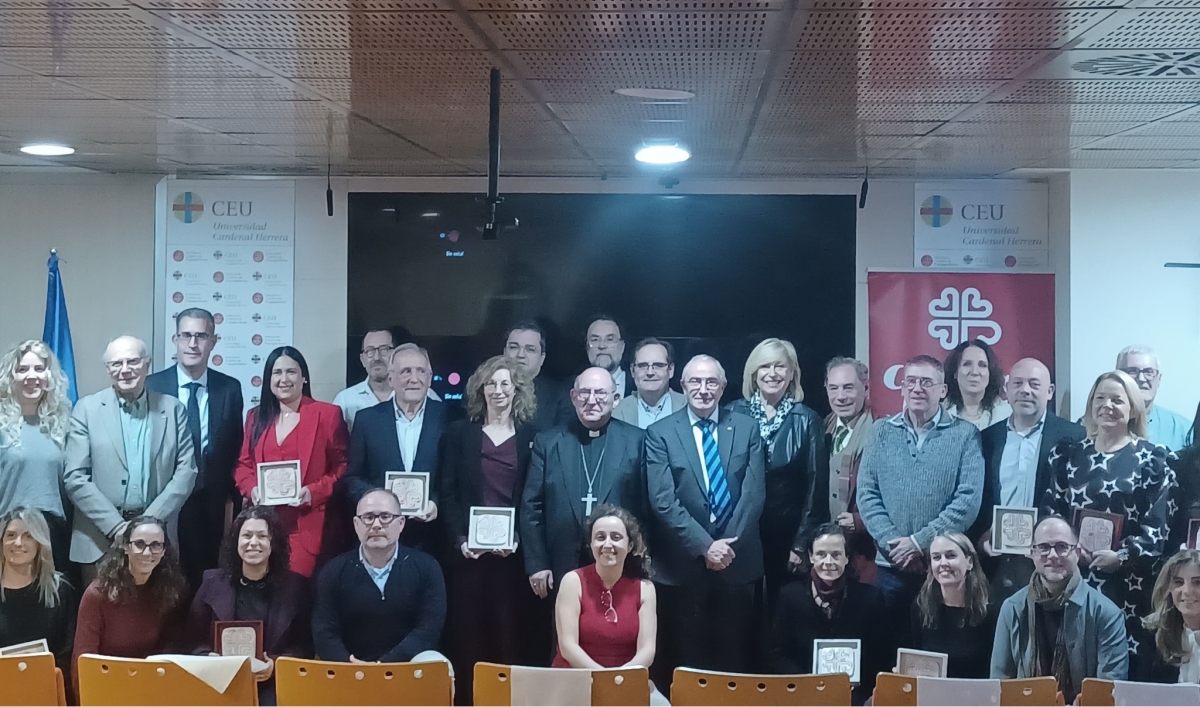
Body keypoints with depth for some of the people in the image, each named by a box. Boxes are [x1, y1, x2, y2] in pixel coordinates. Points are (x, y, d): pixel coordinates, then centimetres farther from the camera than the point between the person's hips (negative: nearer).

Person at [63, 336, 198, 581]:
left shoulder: (173, 409, 5)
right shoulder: (87, 409, 2)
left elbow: (186, 471, 1)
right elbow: (74, 478, -4)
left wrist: (150, 521, -10)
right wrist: (116, 526, -13)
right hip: (99, 537, -1)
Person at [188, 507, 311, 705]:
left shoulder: (295, 585, 7)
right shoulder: (212, 583, 11)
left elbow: (305, 647, 5)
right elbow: (196, 642, 11)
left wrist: (275, 664, -13)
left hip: (273, 686, 0)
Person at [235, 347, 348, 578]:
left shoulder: (327, 414, 0)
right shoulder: (256, 417, 14)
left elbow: (343, 467, 0)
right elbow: (244, 464, 17)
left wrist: (315, 492, -15)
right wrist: (252, 489, -4)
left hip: (308, 525, -4)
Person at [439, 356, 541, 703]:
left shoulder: (531, 436, 6)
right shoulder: (460, 433, 7)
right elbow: (448, 493, 4)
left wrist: (518, 538, -11)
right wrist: (460, 538, -8)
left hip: (515, 552, 0)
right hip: (469, 550, 0)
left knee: (513, 633, 1)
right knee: (468, 632, 2)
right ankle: (468, 696, 10)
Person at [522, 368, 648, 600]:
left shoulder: (637, 441, 3)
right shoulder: (547, 442, 7)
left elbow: (648, 505, 2)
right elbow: (531, 507, 5)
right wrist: (536, 563, -1)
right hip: (562, 571, 1)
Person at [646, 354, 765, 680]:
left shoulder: (747, 428, 5)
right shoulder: (660, 433, -1)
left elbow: (754, 492, -1)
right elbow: (663, 500, -8)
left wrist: (729, 545, -10)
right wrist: (705, 546, -15)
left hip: (738, 562, 2)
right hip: (683, 565, -1)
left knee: (733, 659, 8)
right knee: (685, 660, 6)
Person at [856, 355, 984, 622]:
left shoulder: (965, 434, 0)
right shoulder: (881, 431, 8)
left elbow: (969, 500, -8)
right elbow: (867, 494, 3)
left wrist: (920, 542, -13)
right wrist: (893, 544, -10)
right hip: (890, 565, 2)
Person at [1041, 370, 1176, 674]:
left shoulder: (1152, 458, 1)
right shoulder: (1070, 454, 11)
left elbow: (1158, 524, -4)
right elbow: (1051, 509, 11)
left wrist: (1122, 556, -15)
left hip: (1127, 580, -3)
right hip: (1073, 575, 3)